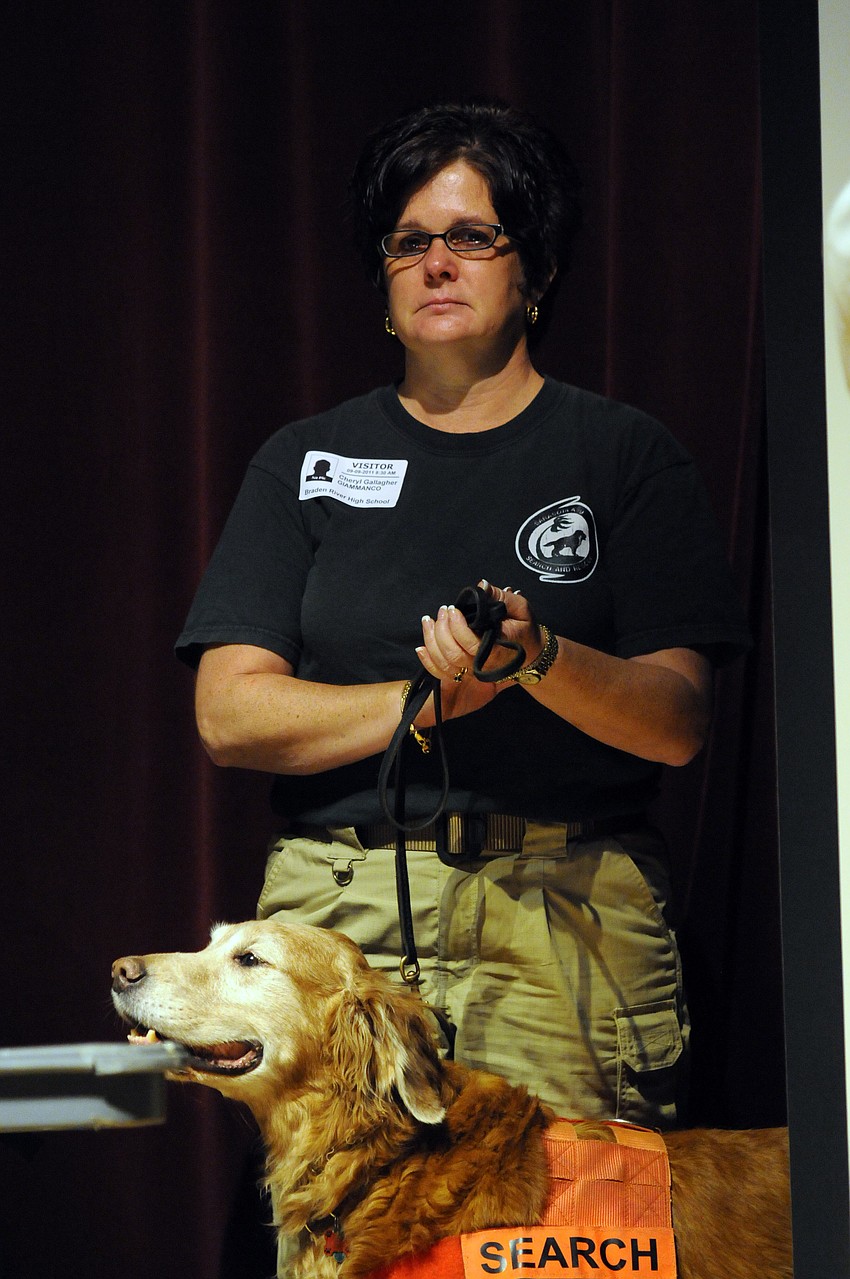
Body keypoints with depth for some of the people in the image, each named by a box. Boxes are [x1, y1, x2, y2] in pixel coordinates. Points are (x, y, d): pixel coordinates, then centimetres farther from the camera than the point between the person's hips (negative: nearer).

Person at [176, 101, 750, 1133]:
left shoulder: (626, 454, 11)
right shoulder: (305, 463, 15)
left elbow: (677, 723, 3)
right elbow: (229, 714, 5)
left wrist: (539, 657, -16)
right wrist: (434, 696, -7)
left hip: (570, 912, -1)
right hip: (342, 913, 1)